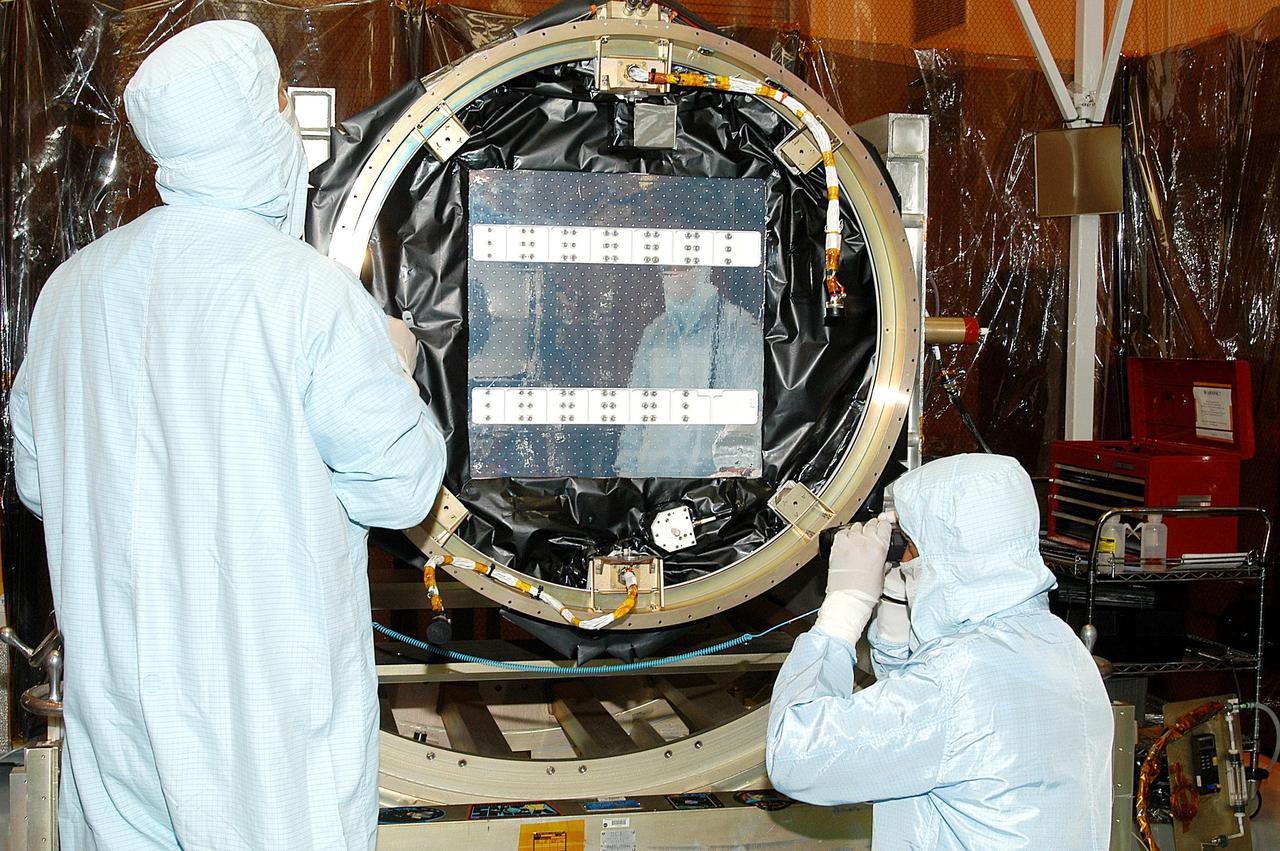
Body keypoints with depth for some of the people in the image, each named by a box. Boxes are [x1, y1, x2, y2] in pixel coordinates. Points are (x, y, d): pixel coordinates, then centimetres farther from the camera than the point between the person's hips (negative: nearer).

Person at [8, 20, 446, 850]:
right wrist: (393, 369, 4)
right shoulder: (309, 292, -17)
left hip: (115, 681, 5)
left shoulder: (72, 286, 1)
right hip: (273, 692, -5)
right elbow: (398, 487, -12)